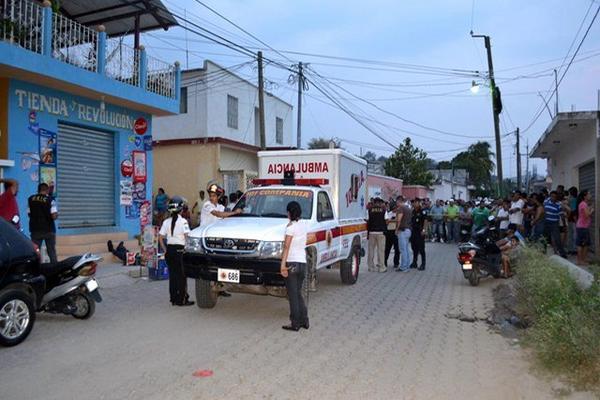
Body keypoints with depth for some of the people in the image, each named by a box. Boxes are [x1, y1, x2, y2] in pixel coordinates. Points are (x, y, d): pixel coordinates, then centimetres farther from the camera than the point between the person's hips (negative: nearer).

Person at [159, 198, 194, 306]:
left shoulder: (166, 222, 6)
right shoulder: (183, 221, -9)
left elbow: (160, 237, 6)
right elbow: (187, 236, -16)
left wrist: (165, 250, 12)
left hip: (169, 250, 5)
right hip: (179, 249, -5)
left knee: (172, 274, 12)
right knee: (182, 275, 3)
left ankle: (174, 299, 17)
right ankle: (182, 299, 7)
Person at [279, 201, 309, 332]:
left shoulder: (291, 226, -11)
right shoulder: (304, 225, 10)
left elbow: (286, 246, -16)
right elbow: (303, 245, 11)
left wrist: (283, 264, -18)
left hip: (292, 263, -7)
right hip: (303, 263, 7)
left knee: (293, 295, 1)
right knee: (298, 293, 18)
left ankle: (295, 324, 6)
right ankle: (304, 321, 21)